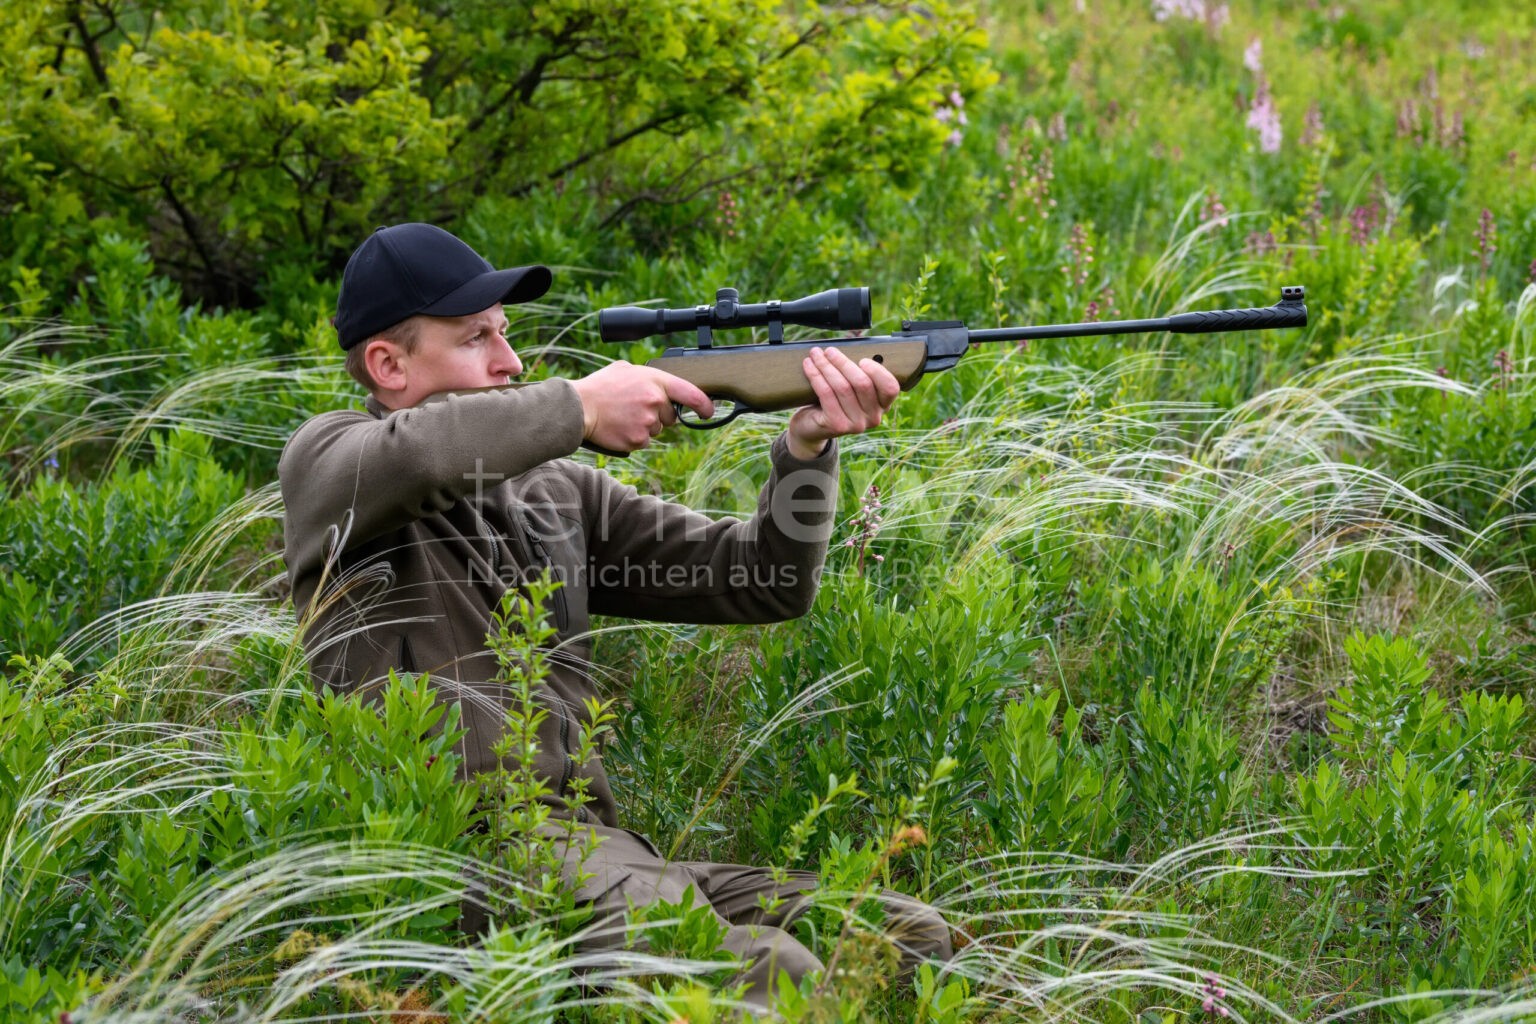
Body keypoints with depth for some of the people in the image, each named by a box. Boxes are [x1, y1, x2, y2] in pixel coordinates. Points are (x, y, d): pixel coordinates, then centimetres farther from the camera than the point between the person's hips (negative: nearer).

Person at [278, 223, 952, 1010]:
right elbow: (411, 453, -23)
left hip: (588, 850, 7)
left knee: (909, 938, -11)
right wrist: (582, 407, -11)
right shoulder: (326, 460, 5)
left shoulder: (557, 489, 21)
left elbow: (758, 586, 16)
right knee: (763, 970, -33)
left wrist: (807, 447, -1)